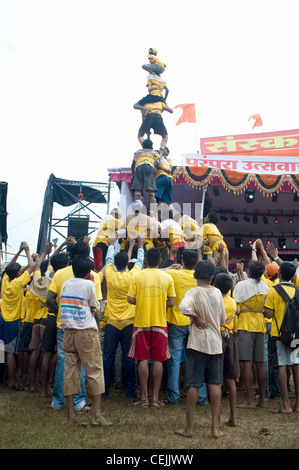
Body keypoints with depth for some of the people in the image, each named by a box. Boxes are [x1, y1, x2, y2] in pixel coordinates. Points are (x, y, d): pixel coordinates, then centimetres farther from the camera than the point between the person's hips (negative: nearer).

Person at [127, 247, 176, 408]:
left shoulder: (137, 276, -3)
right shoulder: (167, 277, 0)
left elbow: (130, 299, -6)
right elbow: (172, 302, 0)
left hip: (141, 322, -1)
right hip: (160, 323, 1)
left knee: (143, 360, 5)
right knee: (157, 360, 6)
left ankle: (144, 397, 9)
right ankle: (155, 397, 9)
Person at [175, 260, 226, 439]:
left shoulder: (194, 292, -9)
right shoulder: (217, 292, 3)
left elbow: (183, 307, -31)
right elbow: (223, 320, 10)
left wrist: (196, 317, -14)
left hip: (197, 342, -3)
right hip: (215, 343, 3)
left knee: (194, 385, 2)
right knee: (215, 384, 9)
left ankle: (189, 428, 9)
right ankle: (216, 427, 13)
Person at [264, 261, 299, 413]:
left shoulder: (273, 291, -10)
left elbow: (268, 314, -13)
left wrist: (263, 308, 7)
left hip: (278, 333, -4)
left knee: (282, 366, -1)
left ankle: (286, 405, 1)